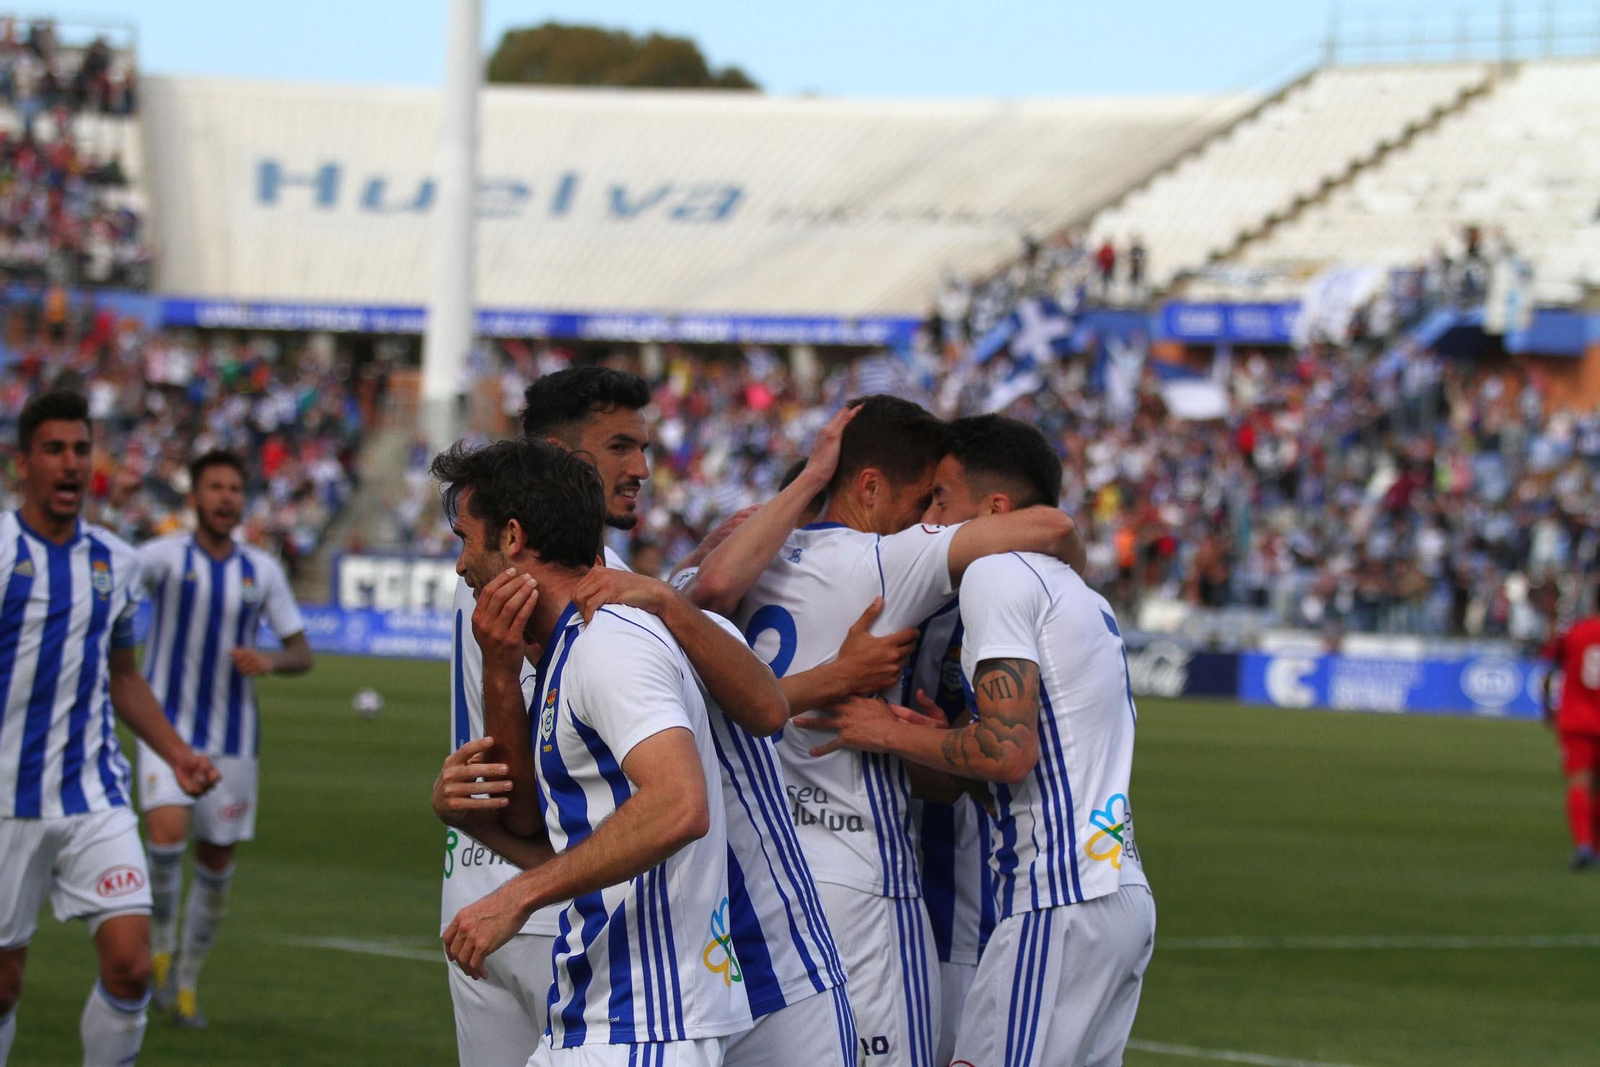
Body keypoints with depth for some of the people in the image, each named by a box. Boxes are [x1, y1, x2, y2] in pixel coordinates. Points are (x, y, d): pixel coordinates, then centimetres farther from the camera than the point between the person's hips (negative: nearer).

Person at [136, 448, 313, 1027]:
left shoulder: (263, 571, 5)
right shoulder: (166, 556, -5)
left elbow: (302, 653, 9)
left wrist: (270, 661, -14)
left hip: (233, 736, 3)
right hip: (169, 724, -3)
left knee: (217, 863, 7)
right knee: (168, 831, -24)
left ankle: (186, 981, 24)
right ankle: (161, 947, 0)